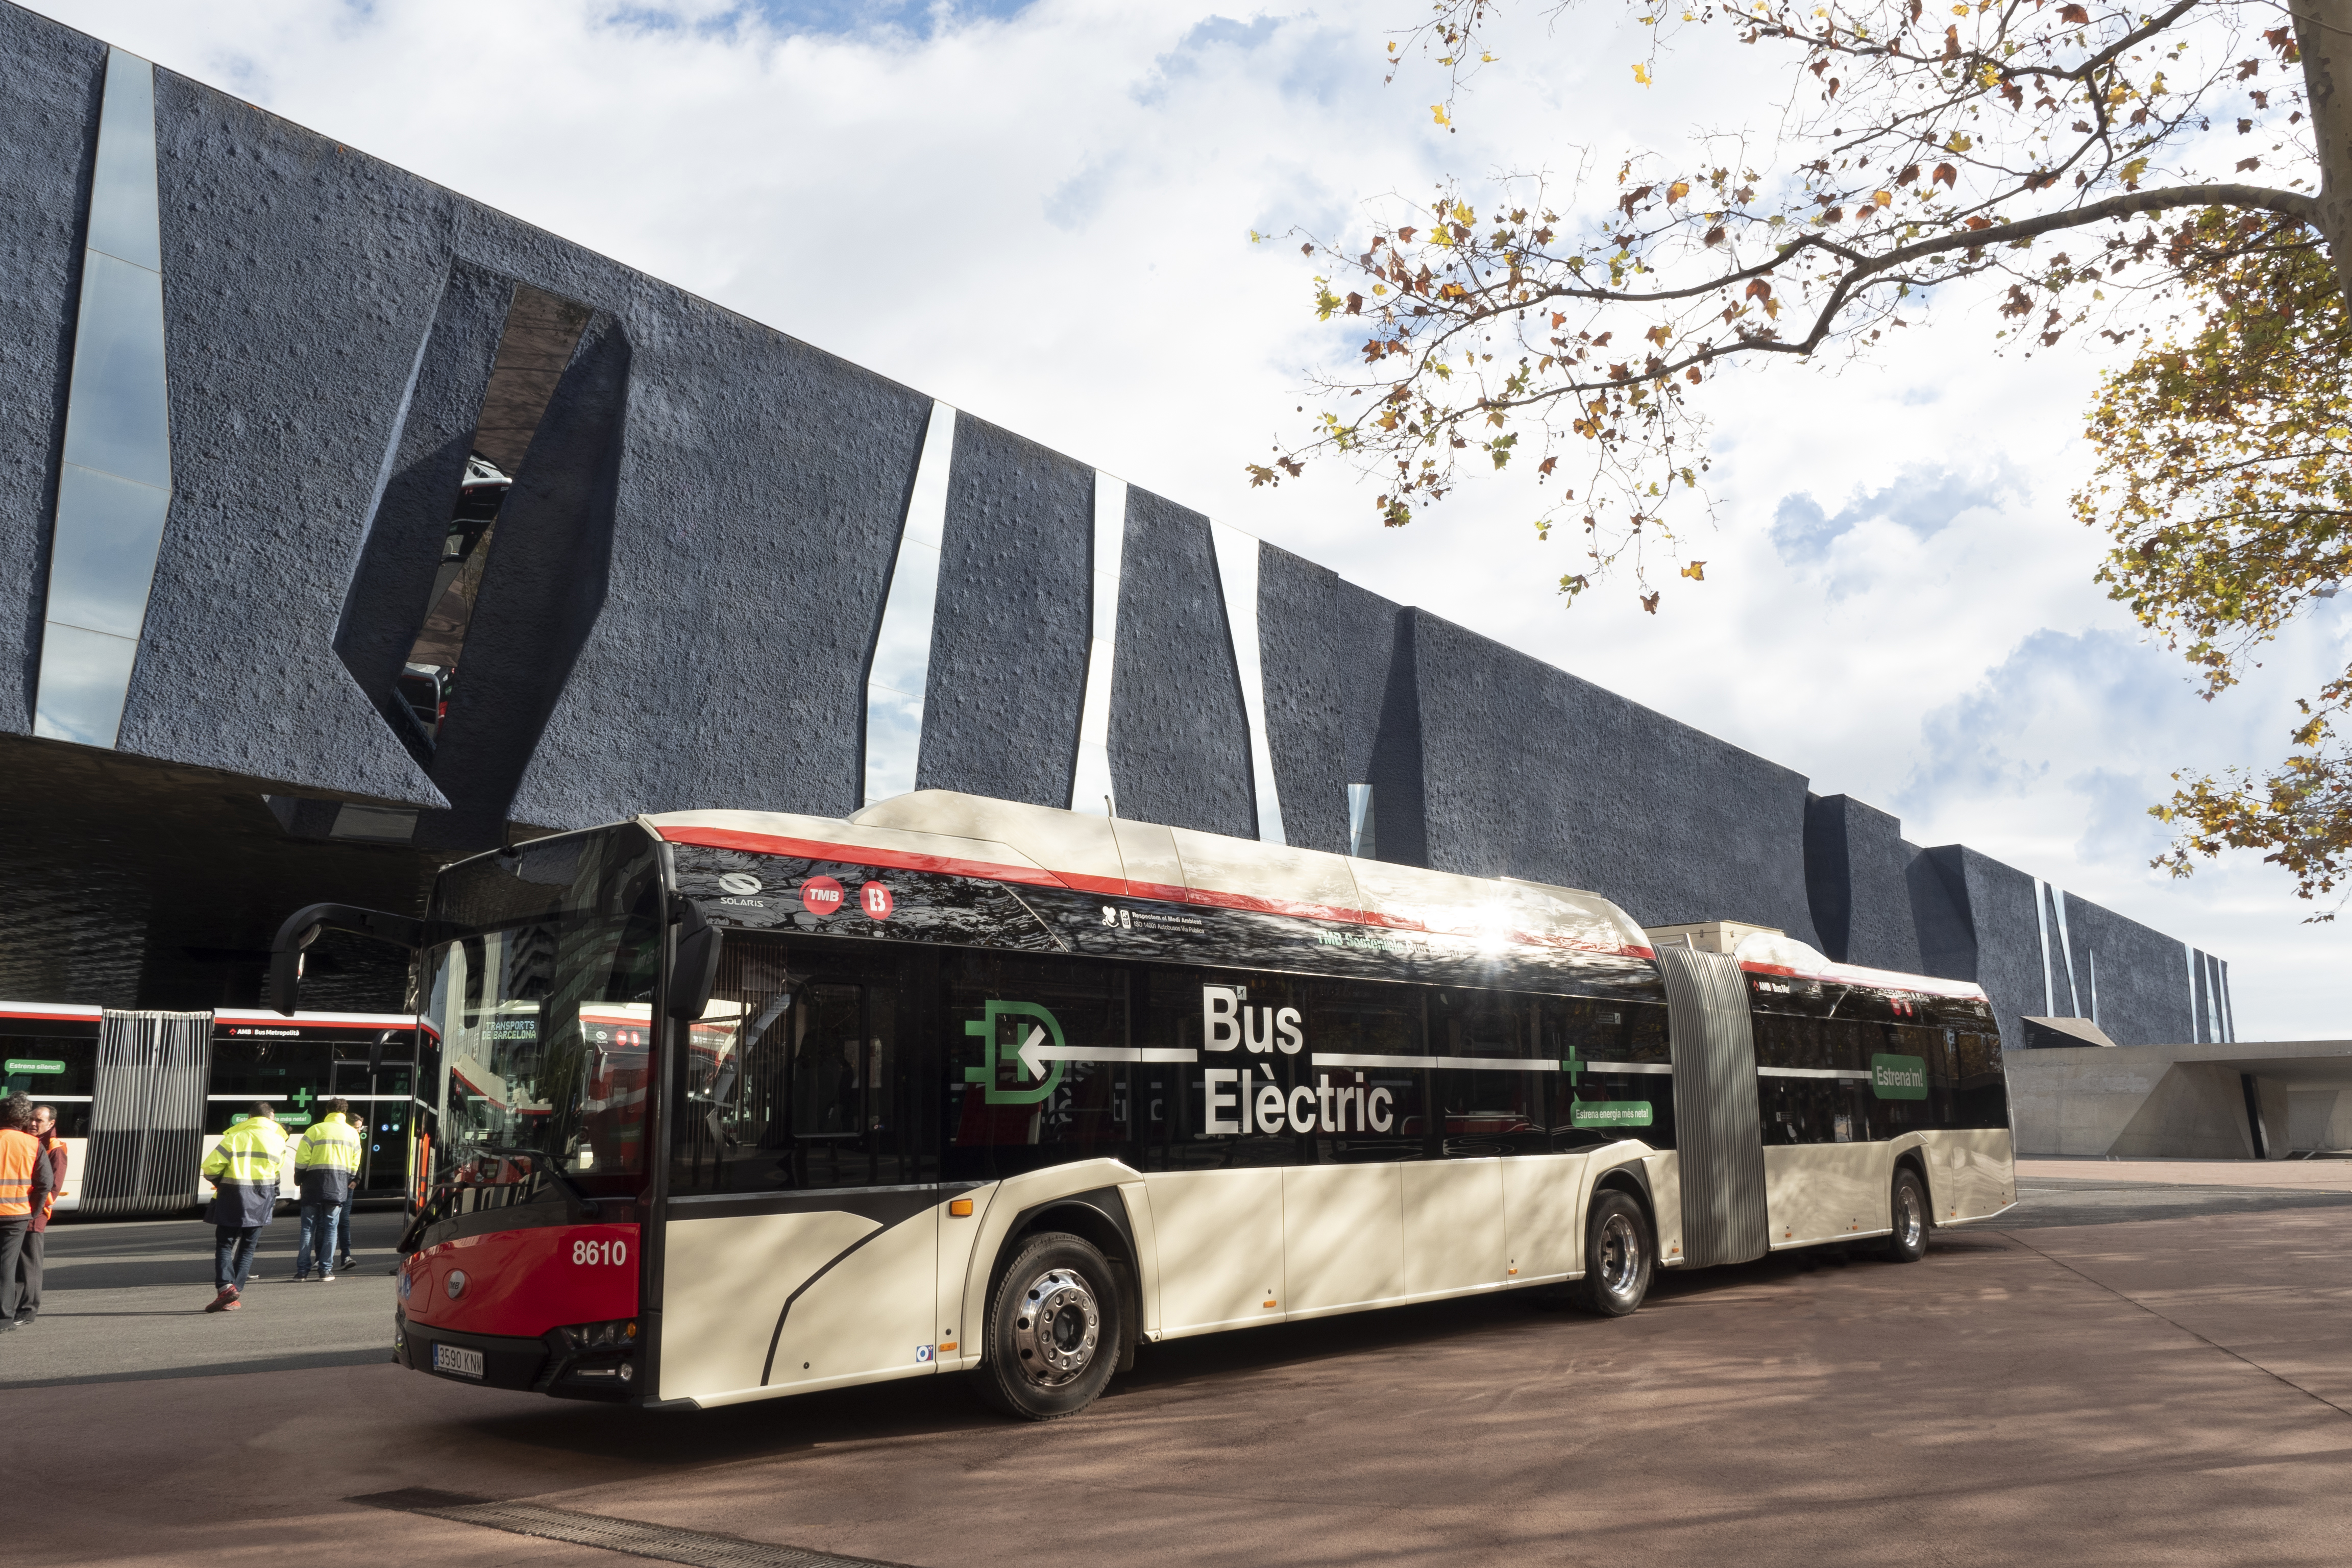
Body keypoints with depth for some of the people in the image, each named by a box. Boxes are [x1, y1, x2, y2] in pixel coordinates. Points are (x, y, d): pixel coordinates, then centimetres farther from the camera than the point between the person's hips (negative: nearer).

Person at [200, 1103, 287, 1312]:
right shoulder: (278, 1140, 7)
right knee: (247, 1247, 10)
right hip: (262, 1200, 3)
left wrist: (219, 1182, 11)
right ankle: (234, 1298, 5)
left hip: (234, 1196, -3)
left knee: (224, 1244, 4)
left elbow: (210, 1166, -8)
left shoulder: (235, 1137, -3)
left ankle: (225, 1286, -17)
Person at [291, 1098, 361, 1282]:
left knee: (308, 1227, 4)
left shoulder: (315, 1130, -1)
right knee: (330, 1227, 5)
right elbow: (355, 1164, 11)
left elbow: (302, 1158, -4)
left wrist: (299, 1180, 8)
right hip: (339, 1185, 1)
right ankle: (325, 1270, 2)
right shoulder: (352, 1133, 9)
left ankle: (302, 1271, 2)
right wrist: (349, 1181, 23)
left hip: (314, 1183, -1)